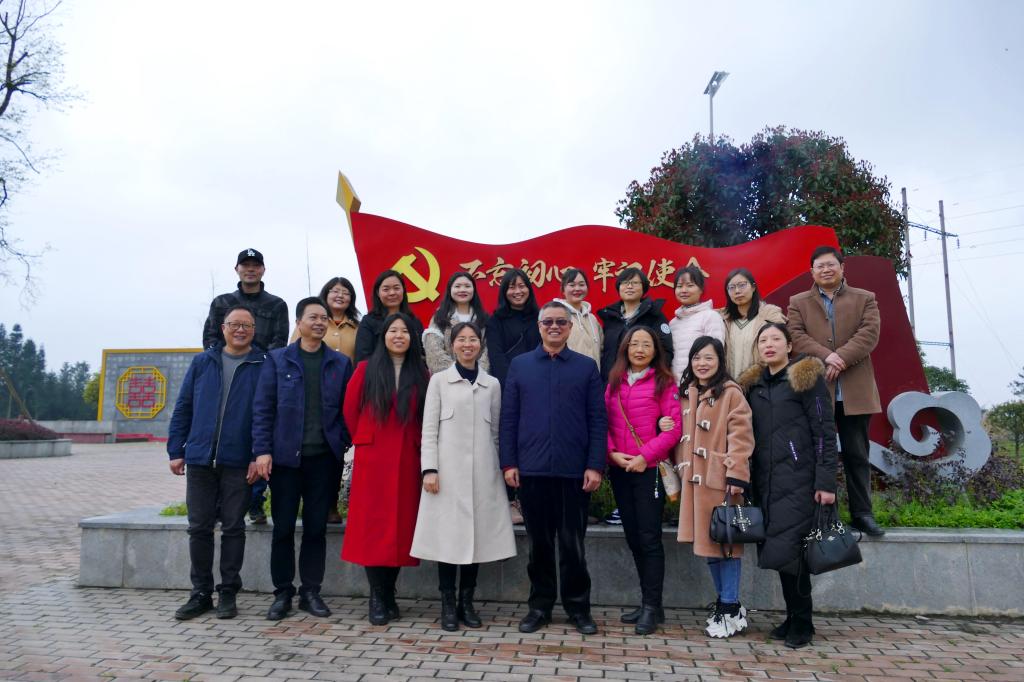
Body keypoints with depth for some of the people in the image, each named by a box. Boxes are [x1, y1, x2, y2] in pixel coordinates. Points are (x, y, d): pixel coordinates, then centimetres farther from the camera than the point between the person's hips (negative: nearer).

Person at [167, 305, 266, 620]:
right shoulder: (202, 362, 9)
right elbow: (183, 408, 10)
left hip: (238, 463, -2)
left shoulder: (263, 366, 1)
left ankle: (228, 592, 19)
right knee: (199, 528, 8)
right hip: (199, 460, 3)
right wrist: (176, 451, 5)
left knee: (233, 527, 6)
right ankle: (201, 593, 21)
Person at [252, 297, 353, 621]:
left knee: (316, 527, 8)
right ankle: (282, 593, 20)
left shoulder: (340, 363, 8)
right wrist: (262, 450, -8)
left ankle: (310, 591, 20)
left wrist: (349, 443, -4)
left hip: (324, 457, 1)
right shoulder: (277, 360, 3)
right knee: (283, 527, 6)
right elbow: (263, 408, 0)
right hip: (285, 456, -1)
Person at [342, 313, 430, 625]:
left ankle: (389, 594, 18)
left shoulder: (420, 374, 6)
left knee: (401, 525, 5)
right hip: (372, 458, -1)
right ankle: (378, 597, 10)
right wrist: (364, 440, 10)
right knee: (372, 525, 0)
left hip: (407, 460, 2)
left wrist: (419, 445, 4)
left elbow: (427, 417, 9)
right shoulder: (366, 370, 3)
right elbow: (350, 410, 6)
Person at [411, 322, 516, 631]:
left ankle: (467, 602, 17)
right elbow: (429, 428, 1)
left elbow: (496, 430, 12)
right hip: (449, 468, -2)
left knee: (477, 533, 3)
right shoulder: (439, 380, 6)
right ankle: (448, 605, 10)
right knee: (447, 534, -1)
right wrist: (430, 469, -7)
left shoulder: (492, 384, 11)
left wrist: (500, 467, 8)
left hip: (483, 470, 2)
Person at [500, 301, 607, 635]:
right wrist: (508, 463, -1)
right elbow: (509, 417, 6)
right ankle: (540, 605, 25)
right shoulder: (520, 365, 8)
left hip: (574, 471, -1)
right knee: (539, 543, 11)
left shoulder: (587, 367, 5)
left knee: (573, 544, 8)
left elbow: (598, 420, 1)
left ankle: (578, 607, 23)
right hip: (531, 470, 1)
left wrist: (595, 466, -6)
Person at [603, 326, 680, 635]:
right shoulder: (615, 382, 13)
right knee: (632, 537, 11)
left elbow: (673, 427, -8)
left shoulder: (664, 382, -2)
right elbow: (604, 422, 9)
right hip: (619, 470, 5)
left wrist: (644, 456, -15)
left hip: (649, 469, -5)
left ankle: (652, 606, 8)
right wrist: (613, 453, -6)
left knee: (649, 538, -3)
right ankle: (648, 602, 23)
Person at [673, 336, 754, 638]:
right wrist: (680, 469, 10)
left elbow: (740, 437, -12)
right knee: (706, 542, 12)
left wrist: (737, 475, -18)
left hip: (720, 479, -7)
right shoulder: (686, 394, 15)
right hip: (694, 479, 7)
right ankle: (727, 603, 26)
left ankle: (729, 610, 11)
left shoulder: (731, 393, -6)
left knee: (724, 542, 0)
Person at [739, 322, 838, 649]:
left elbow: (825, 432, -6)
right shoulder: (753, 384, 15)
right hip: (766, 483, 5)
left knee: (788, 550, -9)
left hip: (798, 481, -5)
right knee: (777, 551, 6)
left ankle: (802, 623, 7)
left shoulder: (807, 378, -2)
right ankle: (793, 618, 20)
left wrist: (826, 481, -12)